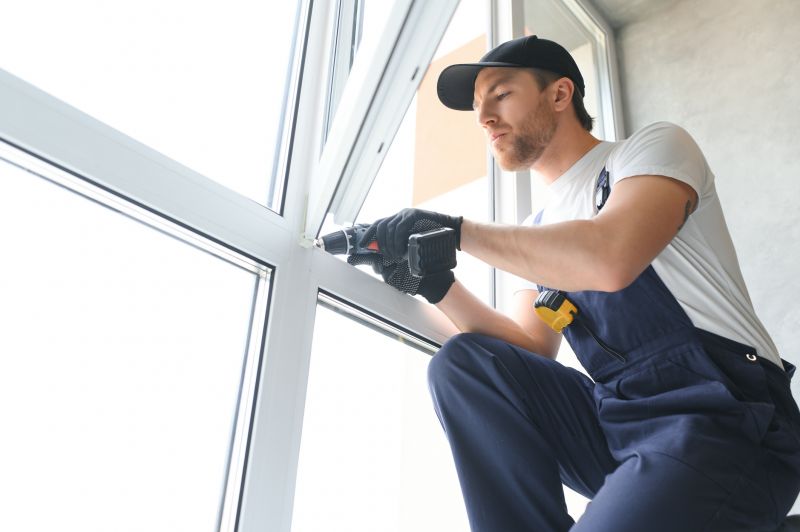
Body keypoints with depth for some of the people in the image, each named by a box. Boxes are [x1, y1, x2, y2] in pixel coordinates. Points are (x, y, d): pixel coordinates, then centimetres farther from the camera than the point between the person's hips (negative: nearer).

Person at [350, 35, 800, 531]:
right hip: (617, 422, 7)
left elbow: (610, 260, -22)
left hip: (724, 419, -7)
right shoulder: (538, 231, 19)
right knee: (461, 364, -9)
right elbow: (532, 352, 8)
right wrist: (439, 286, -6)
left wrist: (458, 230, -15)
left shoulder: (655, 145, 1)